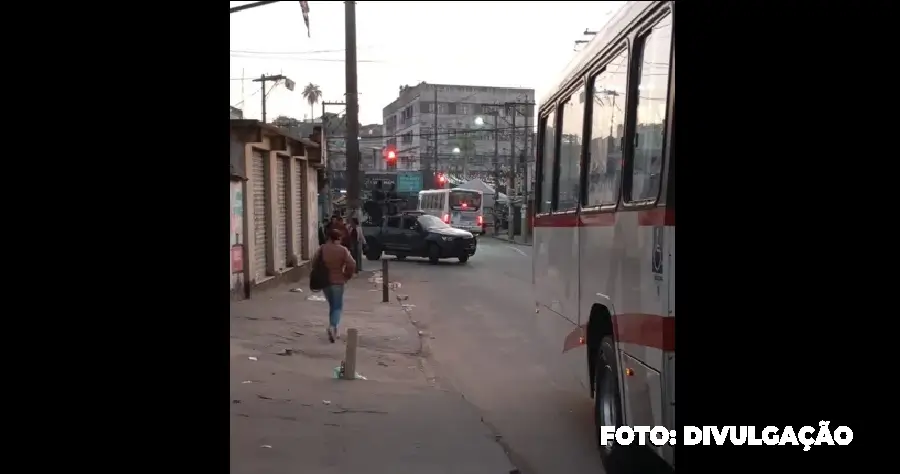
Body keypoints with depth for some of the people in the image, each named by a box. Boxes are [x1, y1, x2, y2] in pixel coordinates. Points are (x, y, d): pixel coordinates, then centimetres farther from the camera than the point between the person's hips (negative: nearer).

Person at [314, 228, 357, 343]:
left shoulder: (322, 249, -1)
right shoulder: (342, 250, -9)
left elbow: (315, 263, 0)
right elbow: (352, 264, -16)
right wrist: (347, 276, -1)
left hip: (324, 281, 3)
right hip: (337, 281, -3)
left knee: (332, 305, 18)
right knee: (338, 307, 4)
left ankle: (333, 329, 20)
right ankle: (333, 326, -19)